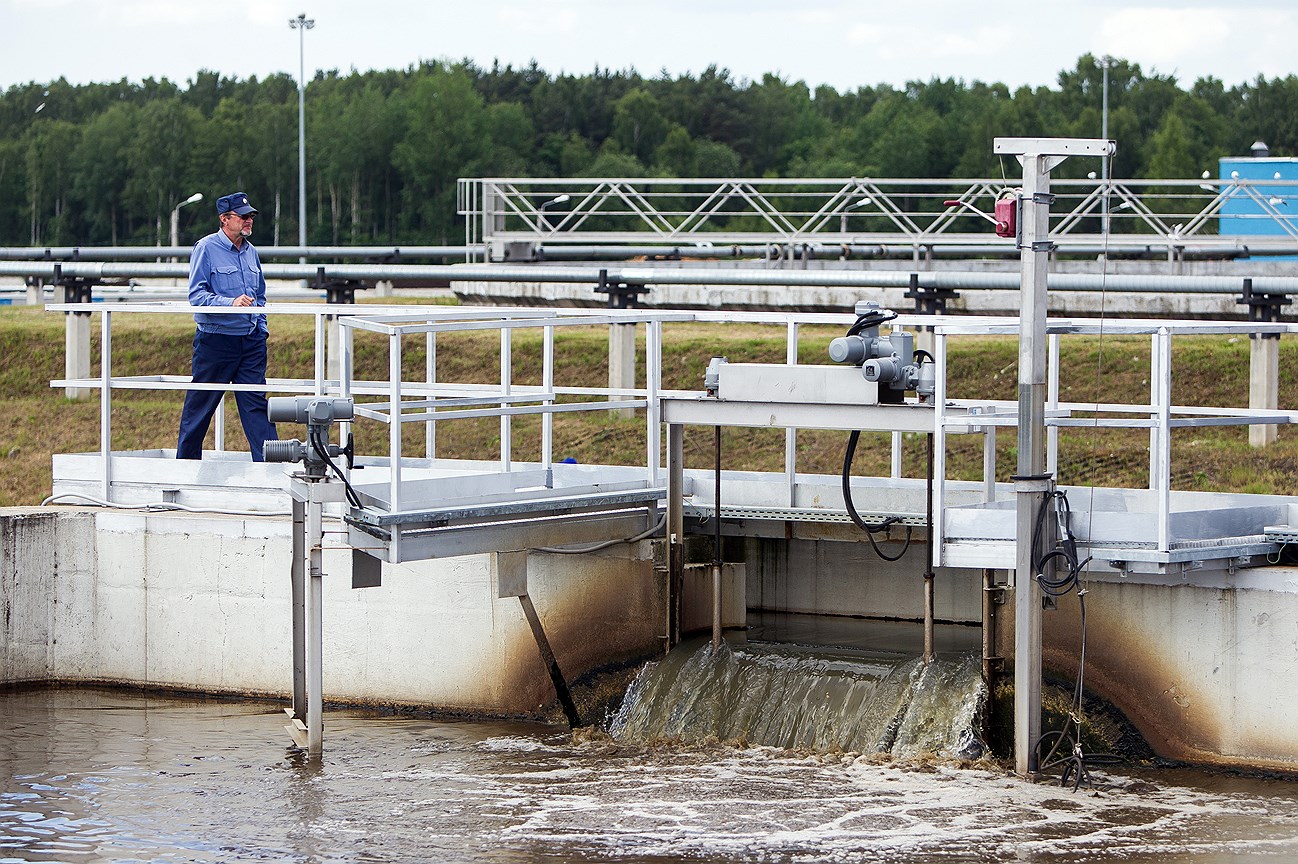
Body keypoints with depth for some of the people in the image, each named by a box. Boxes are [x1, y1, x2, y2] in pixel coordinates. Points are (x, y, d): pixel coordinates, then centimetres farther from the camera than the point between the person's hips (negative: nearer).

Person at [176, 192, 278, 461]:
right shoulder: (206, 248, -7)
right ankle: (186, 462, 17)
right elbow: (197, 295, -15)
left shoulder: (250, 251, 12)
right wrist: (231, 303, -28)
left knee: (257, 403, -1)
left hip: (251, 340, 5)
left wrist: (261, 327, 13)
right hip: (215, 339, -5)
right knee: (200, 405, 4)